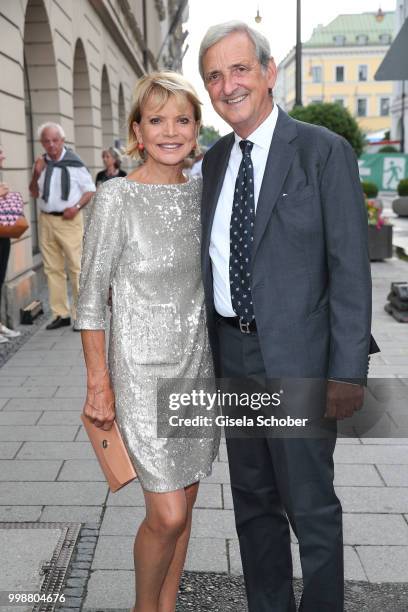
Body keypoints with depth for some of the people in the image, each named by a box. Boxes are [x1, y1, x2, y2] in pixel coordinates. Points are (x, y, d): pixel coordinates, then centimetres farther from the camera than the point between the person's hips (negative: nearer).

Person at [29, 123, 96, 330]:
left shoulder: (73, 162, -6)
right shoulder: (41, 163, 9)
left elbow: (90, 189, -1)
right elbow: (34, 193, 15)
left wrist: (76, 206, -16)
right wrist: (36, 174, -3)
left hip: (68, 220, -5)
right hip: (46, 220, 6)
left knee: (76, 267, -5)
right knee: (52, 269, 9)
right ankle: (60, 314, 17)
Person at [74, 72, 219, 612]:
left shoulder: (201, 191, 4)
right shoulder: (117, 199, -13)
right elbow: (91, 297, -9)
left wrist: (225, 360, 13)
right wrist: (99, 383, -10)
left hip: (199, 365, 6)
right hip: (143, 369, -5)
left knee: (184, 502, 14)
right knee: (167, 514, -3)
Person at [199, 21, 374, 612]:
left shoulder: (324, 151, -8)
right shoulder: (214, 160, 10)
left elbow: (350, 270, -11)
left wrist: (347, 373, -15)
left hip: (298, 356, -6)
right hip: (233, 353, 6)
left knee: (311, 507, 6)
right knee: (254, 501, 18)